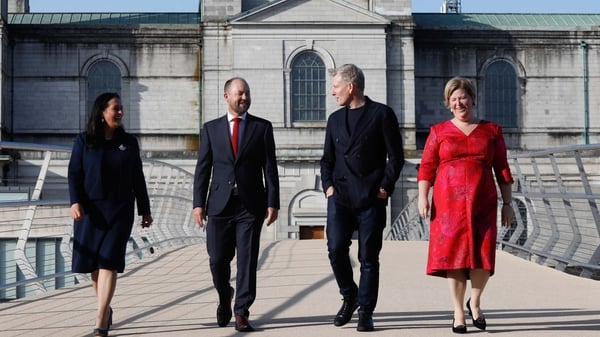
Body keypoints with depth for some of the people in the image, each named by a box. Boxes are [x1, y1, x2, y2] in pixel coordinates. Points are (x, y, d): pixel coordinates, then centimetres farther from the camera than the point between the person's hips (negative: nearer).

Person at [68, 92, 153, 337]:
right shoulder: (84, 141, 3)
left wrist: (145, 210, 11)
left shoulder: (129, 142, 8)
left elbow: (137, 179, 11)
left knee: (109, 262, -9)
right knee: (93, 264, 6)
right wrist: (75, 202, -15)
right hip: (90, 209, 0)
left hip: (120, 211, 0)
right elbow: (74, 173, -1)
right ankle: (106, 310, 26)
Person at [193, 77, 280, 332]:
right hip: (219, 205, 1)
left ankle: (241, 313, 7)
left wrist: (273, 202, -5)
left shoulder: (262, 127, 6)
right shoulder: (211, 128, 9)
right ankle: (225, 298, 32)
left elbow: (270, 168, 2)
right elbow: (203, 168, 6)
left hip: (251, 205, -1)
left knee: (247, 260, -2)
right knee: (218, 259, 4)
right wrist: (199, 203, -1)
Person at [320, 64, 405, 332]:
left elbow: (396, 156, -2)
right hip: (340, 197, 4)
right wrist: (328, 185, 4)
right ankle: (349, 298, 17)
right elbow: (327, 158, 19)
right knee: (336, 249, -7)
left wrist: (385, 188, -9)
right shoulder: (335, 119, 16)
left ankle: (365, 312, 11)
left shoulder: (381, 114, 0)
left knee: (368, 257, 0)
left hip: (371, 199, -4)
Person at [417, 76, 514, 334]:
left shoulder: (492, 130, 10)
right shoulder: (439, 131, 8)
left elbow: (502, 169, 9)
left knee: (483, 255, -7)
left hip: (482, 203, 1)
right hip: (449, 202, 0)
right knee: (453, 254, -1)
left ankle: (475, 301, 21)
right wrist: (422, 196, -10)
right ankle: (458, 313, 10)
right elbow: (427, 167, 3)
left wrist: (507, 203, 4)